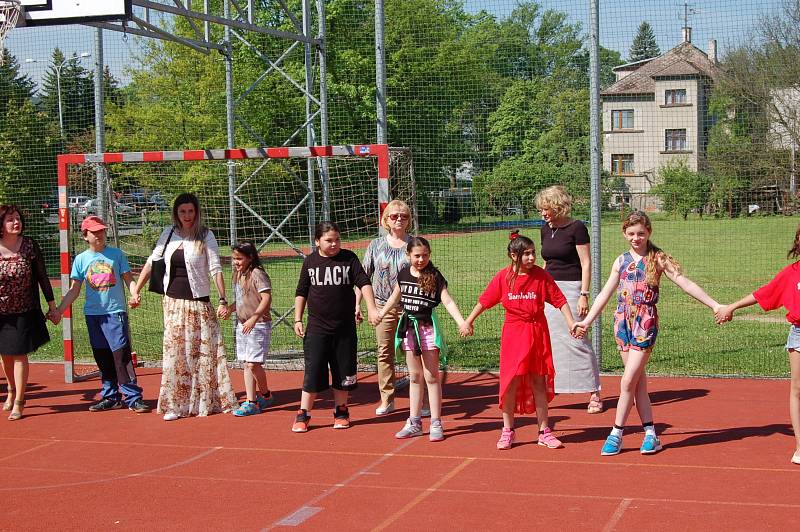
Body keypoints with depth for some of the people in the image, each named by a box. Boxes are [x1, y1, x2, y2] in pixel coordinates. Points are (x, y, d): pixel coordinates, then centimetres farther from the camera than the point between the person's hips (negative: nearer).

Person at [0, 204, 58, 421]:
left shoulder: (29, 245, -9)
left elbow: (42, 277, -2)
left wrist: (52, 306, 0)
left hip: (24, 312, -1)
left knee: (19, 354, -2)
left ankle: (18, 402, 9)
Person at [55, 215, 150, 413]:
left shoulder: (116, 254, 3)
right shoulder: (81, 259, 8)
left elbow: (129, 280, 2)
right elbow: (74, 290, 9)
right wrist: (58, 310, 0)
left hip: (115, 312, -3)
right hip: (92, 314, 3)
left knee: (122, 356, -11)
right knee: (103, 359, 8)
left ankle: (133, 397, -7)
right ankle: (111, 397, 18)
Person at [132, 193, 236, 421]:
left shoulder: (206, 235, -4)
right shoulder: (168, 234, 6)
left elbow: (215, 269, -9)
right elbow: (151, 262, 12)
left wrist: (223, 300, -17)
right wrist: (136, 290, 8)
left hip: (198, 302, -3)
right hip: (173, 302, 3)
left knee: (203, 351, 0)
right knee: (175, 352, 2)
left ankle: (206, 401, 11)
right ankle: (175, 404, 7)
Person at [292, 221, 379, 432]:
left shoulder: (349, 258, -2)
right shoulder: (310, 261, 2)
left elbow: (364, 282, -10)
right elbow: (301, 293, 9)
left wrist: (371, 308, -23)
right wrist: (298, 319, 4)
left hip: (345, 327, 1)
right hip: (317, 327, 0)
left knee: (343, 371, 8)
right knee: (313, 371, -3)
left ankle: (341, 411, 23)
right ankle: (303, 415, 6)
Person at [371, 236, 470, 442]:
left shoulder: (435, 277, -9)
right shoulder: (404, 274, 4)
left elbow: (448, 301, -15)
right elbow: (396, 296, 21)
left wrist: (461, 322, -28)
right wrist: (380, 315, 26)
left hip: (428, 327, -4)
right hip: (409, 328, 4)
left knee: (431, 376, -2)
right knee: (414, 377, 10)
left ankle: (436, 423, 3)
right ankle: (414, 423, 16)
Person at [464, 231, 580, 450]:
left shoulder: (541, 275, -5)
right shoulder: (503, 277, -4)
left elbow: (559, 300, -4)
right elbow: (484, 301, 4)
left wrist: (571, 323, -12)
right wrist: (468, 321, 6)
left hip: (538, 332, 0)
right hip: (513, 333, 0)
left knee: (539, 382, 6)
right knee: (511, 382, 1)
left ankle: (544, 432, 15)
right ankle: (508, 431, 15)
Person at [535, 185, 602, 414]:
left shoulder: (576, 228, -8)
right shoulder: (546, 230, 12)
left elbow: (586, 263, -10)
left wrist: (584, 295, -17)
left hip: (570, 288, -7)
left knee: (577, 340, -7)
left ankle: (594, 393, 3)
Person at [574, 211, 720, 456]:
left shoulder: (658, 259, 0)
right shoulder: (621, 261, 11)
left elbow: (686, 284, -1)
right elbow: (605, 293, 15)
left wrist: (714, 305, -7)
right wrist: (586, 321, 12)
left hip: (645, 325, -4)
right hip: (623, 323, 4)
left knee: (628, 381, -9)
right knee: (639, 382, 7)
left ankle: (616, 435, 0)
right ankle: (651, 434, 13)